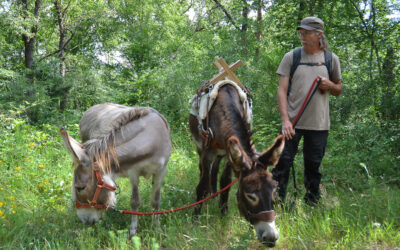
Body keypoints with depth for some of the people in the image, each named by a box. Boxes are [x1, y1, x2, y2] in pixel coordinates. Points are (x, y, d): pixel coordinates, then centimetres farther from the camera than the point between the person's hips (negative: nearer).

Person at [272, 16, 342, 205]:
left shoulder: (331, 59, 7)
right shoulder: (291, 57, 2)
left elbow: (338, 91, 17)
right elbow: (282, 90, -2)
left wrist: (330, 85, -8)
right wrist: (285, 120, -14)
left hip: (319, 124, 2)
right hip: (292, 122, -1)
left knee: (313, 167, 9)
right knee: (283, 163, -3)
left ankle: (312, 205, 22)